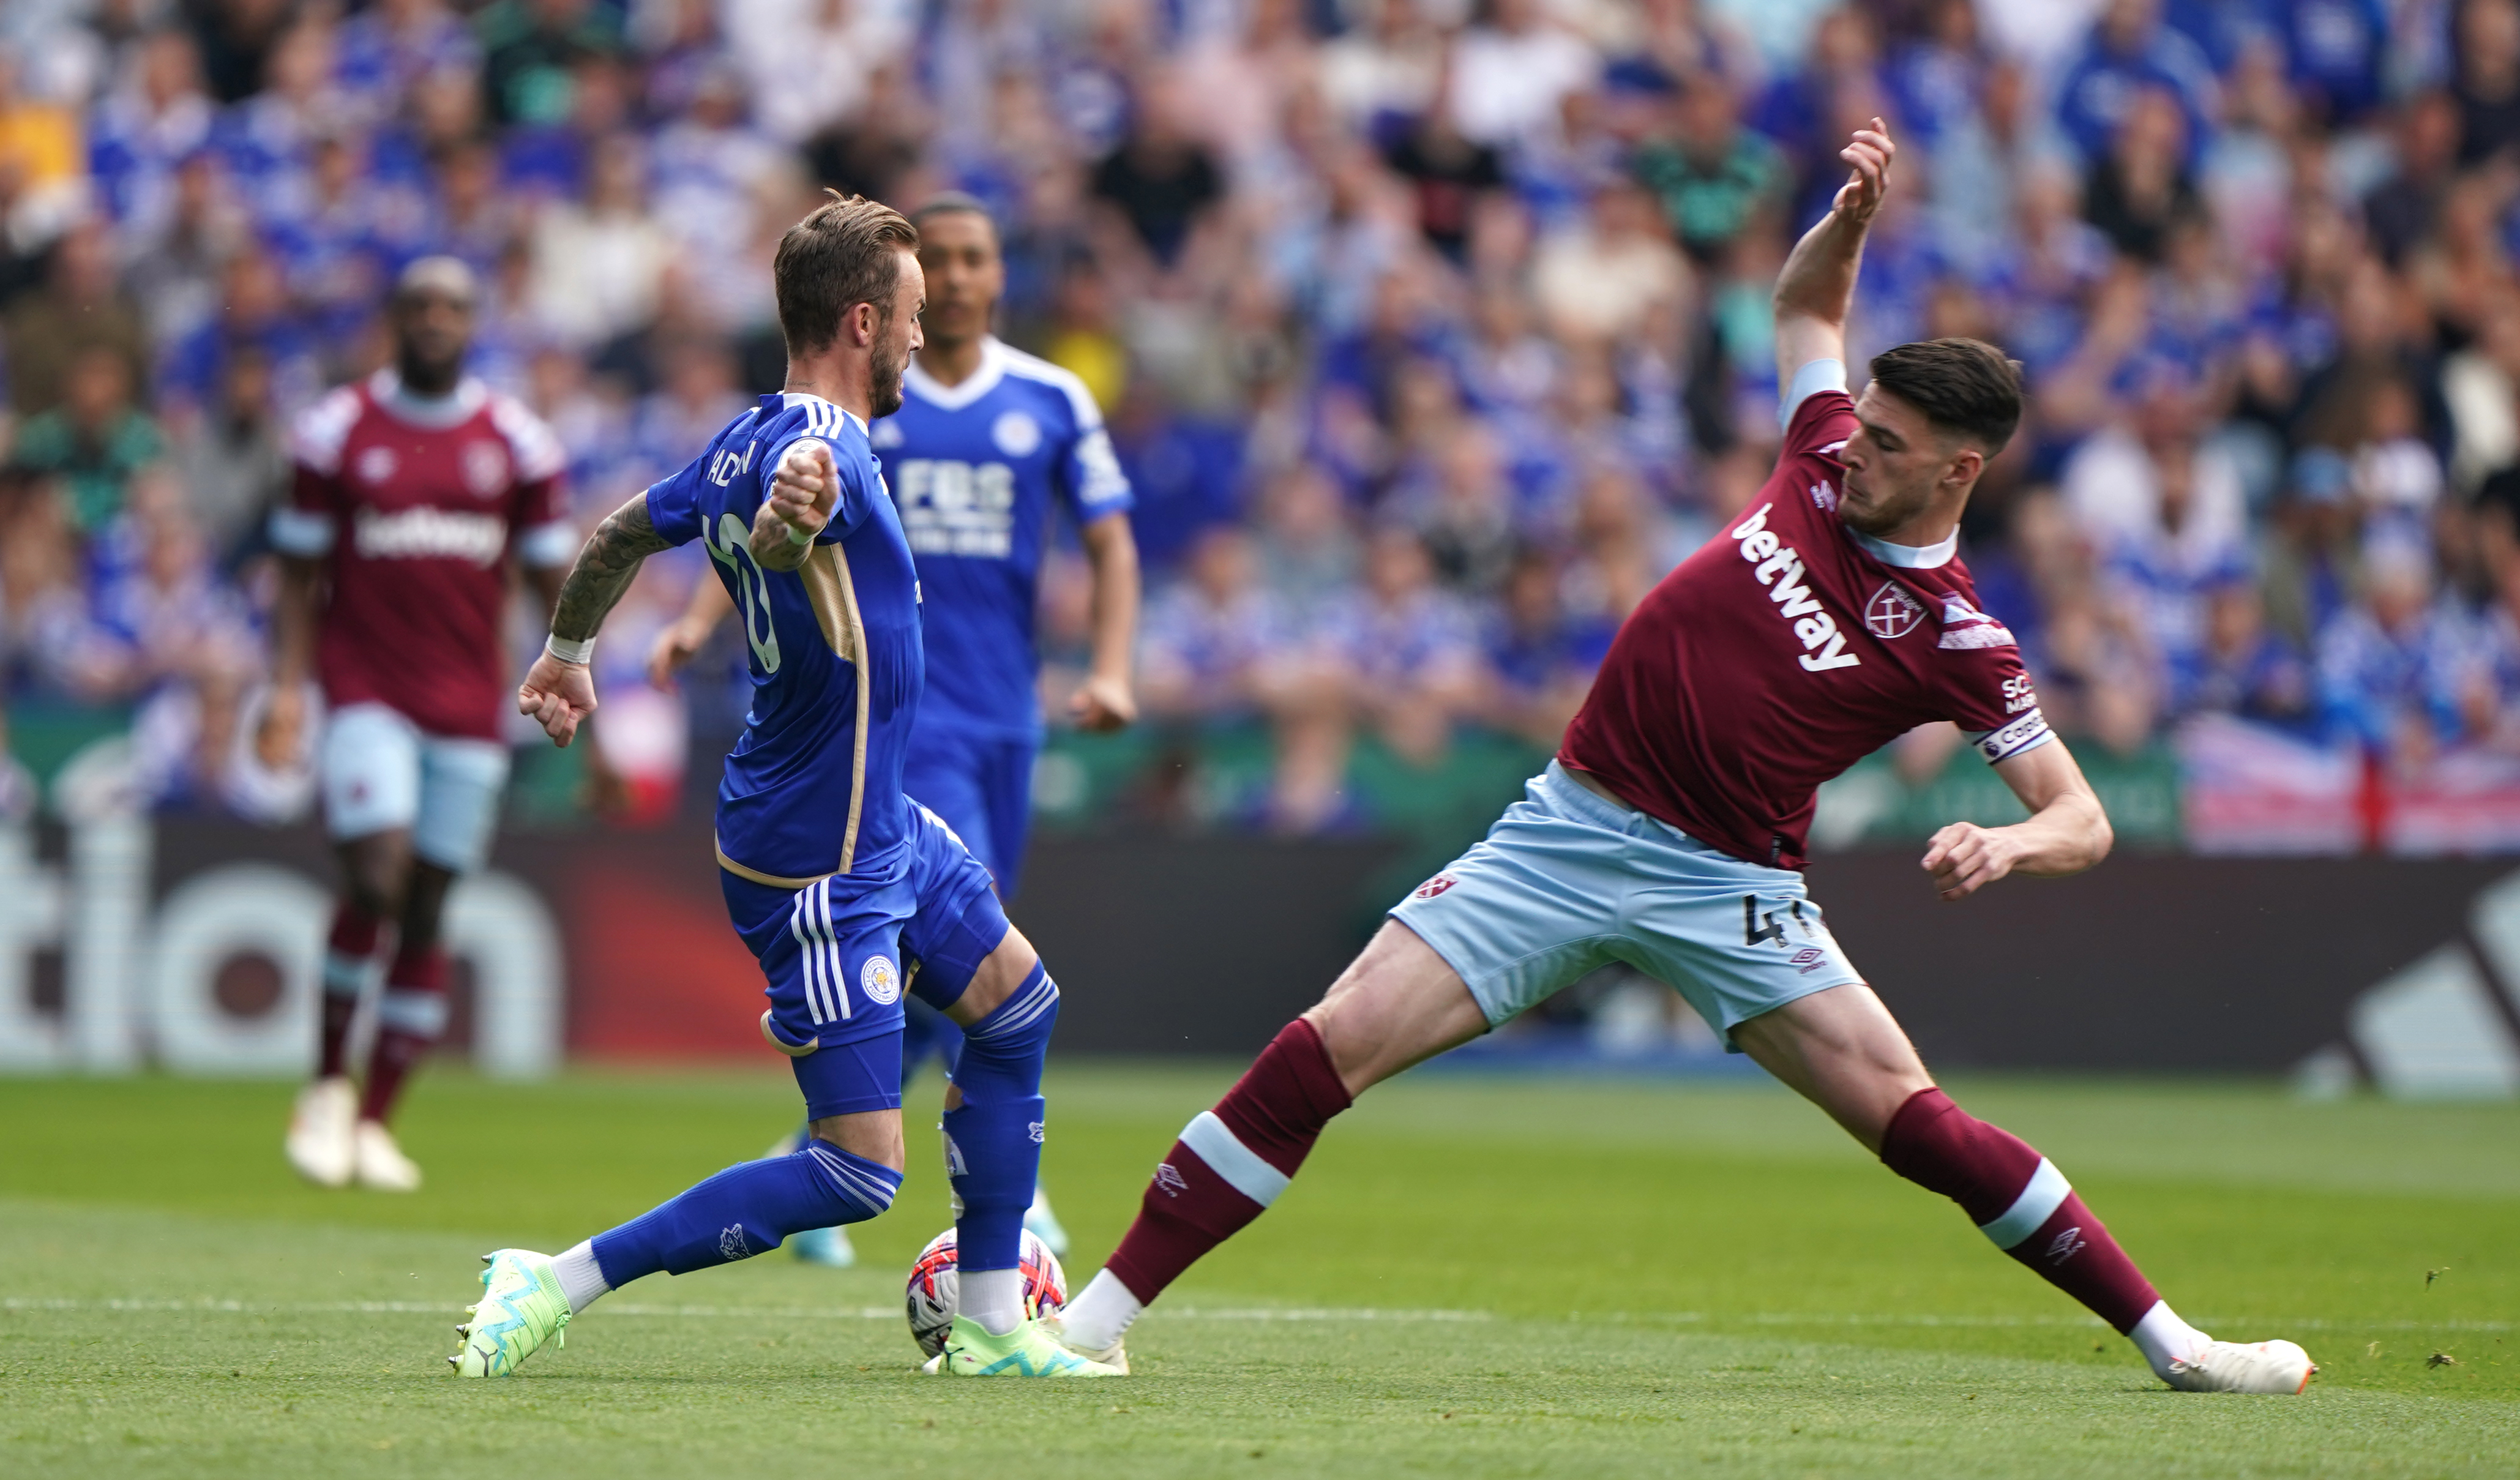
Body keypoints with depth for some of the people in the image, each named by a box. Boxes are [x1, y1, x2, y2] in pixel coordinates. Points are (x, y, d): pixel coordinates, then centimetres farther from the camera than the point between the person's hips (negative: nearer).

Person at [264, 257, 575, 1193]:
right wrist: (286, 687, -5)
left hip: (469, 706, 3)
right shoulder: (338, 432, 1)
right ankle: (329, 1083, -1)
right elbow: (300, 577, 5)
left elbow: (554, 579, 11)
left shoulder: (517, 443, 6)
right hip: (368, 688, -3)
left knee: (427, 912, 3)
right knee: (377, 875, -19)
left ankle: (374, 1119, 12)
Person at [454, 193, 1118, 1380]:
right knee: (857, 1172, -11)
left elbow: (622, 535, 20)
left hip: (875, 825, 11)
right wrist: (792, 517, -71)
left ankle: (991, 1328, 28)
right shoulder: (821, 446, -23)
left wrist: (566, 656, 37)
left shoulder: (752, 445, 4)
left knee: (1015, 1006, 23)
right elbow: (770, 536, -48)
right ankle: (557, 1285, -9)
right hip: (820, 867, -11)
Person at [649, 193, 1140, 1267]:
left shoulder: (1052, 403, 9)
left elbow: (1109, 542, 8)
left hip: (1006, 714, 4)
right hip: (894, 703, -4)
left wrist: (1112, 670, -7)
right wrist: (702, 619, -14)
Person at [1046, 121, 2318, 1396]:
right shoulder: (1825, 458, 1)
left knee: (1911, 1118, -11)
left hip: (1724, 887, -3)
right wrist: (1853, 214, 3)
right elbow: (1805, 303, 22)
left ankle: (2166, 1338, 5)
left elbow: (2082, 820, -7)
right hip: (1568, 831, 3)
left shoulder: (1955, 641, -10)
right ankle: (1101, 1312, -8)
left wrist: (2008, 844, -29)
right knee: (1327, 1050, -11)